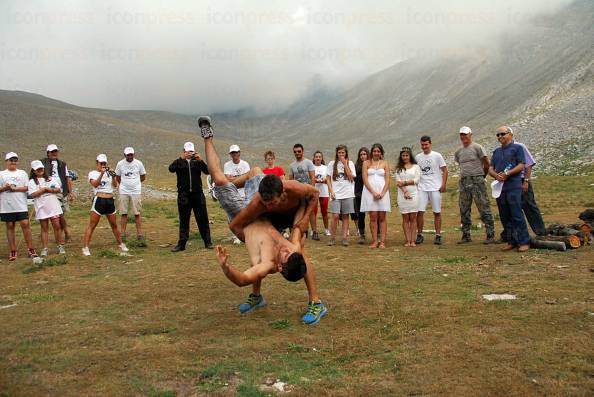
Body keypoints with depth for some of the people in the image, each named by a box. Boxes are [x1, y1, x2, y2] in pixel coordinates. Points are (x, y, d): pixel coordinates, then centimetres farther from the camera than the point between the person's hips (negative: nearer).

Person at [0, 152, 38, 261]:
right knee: (10, 227, 6)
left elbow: (27, 187, 0)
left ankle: (30, 249, -1)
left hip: (21, 205, -1)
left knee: (25, 224, -7)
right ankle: (13, 251, 11)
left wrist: (14, 188, -11)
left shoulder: (22, 173, 10)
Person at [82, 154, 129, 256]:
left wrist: (113, 176, -20)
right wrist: (101, 173, -27)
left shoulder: (109, 173, 12)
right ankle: (85, 247, -3)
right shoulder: (93, 173, 3)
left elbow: (115, 185, -2)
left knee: (114, 225, 13)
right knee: (92, 225, -5)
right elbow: (95, 184, -16)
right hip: (99, 200, -4)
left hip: (110, 201, 4)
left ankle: (121, 244, 26)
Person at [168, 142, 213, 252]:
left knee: (202, 219, 3)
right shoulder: (179, 162, 7)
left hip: (198, 194, 0)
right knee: (184, 221, 6)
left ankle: (208, 242, 11)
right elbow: (171, 169, -13)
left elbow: (207, 171, -3)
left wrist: (201, 161, -18)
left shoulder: (197, 161, 8)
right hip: (183, 195, 0)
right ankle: (181, 244, 12)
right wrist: (181, 158, -23)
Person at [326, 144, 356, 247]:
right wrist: (331, 191, -3)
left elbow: (351, 177, -6)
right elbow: (328, 179, 8)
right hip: (336, 194, 0)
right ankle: (333, 237, 2)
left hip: (347, 194, 1)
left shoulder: (350, 163, 7)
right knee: (335, 216, -9)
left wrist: (345, 164, -8)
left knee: (345, 216, 4)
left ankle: (345, 237, 9)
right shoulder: (332, 163, 7)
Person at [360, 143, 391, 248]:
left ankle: (382, 241, -1)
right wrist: (373, 192, -11)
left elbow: (387, 180, 5)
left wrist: (382, 193, -9)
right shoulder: (366, 163, 9)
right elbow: (365, 179, 0)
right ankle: (374, 241, 0)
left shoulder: (385, 163, 11)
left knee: (382, 217, -1)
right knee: (373, 217, -3)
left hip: (382, 192, 1)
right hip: (370, 191, -1)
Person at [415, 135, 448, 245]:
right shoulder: (417, 157, 9)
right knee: (420, 211, -5)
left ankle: (438, 236, 10)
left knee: (437, 212, 2)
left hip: (435, 188, -2)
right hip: (422, 188, 2)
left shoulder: (437, 156, 1)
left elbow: (445, 170, 2)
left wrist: (443, 184, -8)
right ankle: (419, 235, 5)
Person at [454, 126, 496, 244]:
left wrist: (482, 176, 8)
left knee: (484, 208, -6)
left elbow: (486, 164, -1)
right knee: (464, 210, 7)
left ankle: (490, 235, -3)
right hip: (464, 182, 6)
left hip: (477, 181, -6)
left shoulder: (477, 147, -3)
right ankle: (466, 236, 14)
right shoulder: (458, 152, 14)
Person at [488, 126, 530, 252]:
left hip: (513, 186, -6)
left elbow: (521, 166, -6)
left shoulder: (517, 148, 4)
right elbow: (490, 169, 15)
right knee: (505, 217, 7)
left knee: (517, 215, -9)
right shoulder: (496, 151, 21)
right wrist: (496, 175, -7)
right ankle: (511, 241, 15)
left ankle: (524, 242, -3)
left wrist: (507, 173, -17)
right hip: (499, 186, 6)